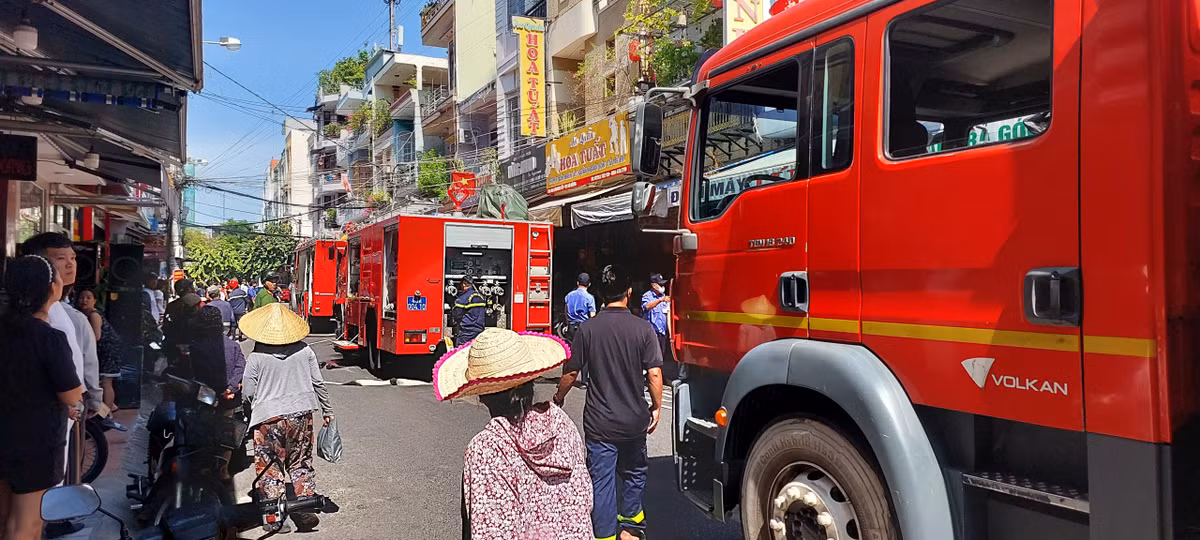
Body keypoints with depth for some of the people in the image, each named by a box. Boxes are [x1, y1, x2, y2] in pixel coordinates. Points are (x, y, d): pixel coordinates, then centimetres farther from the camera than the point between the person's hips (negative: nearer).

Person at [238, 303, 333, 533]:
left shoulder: (256, 358, -8)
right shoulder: (304, 351, -1)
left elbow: (248, 393, -4)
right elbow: (318, 383, 3)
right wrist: (327, 410, 14)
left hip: (268, 418, -2)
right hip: (300, 414, 3)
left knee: (268, 467, 11)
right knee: (301, 464, 15)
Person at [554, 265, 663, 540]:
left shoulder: (588, 329, -8)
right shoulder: (643, 328, -9)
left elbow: (570, 373, -3)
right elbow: (654, 373, -12)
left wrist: (558, 399, 14)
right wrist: (657, 407, 2)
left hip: (599, 422, -1)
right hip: (635, 420, 2)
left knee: (602, 480, 7)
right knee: (634, 472, 24)